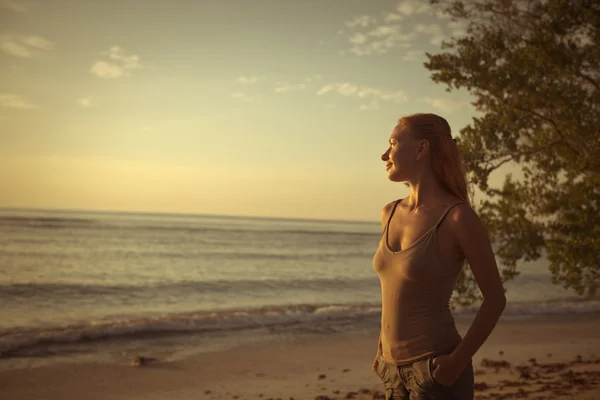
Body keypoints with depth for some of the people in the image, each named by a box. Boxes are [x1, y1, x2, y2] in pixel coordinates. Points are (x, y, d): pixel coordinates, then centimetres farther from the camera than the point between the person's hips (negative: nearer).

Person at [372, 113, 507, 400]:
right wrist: (383, 349, 14)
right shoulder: (391, 214, 6)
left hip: (436, 372, -6)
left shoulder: (459, 218, -14)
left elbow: (495, 299, -8)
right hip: (396, 370, 7)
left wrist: (457, 362, -14)